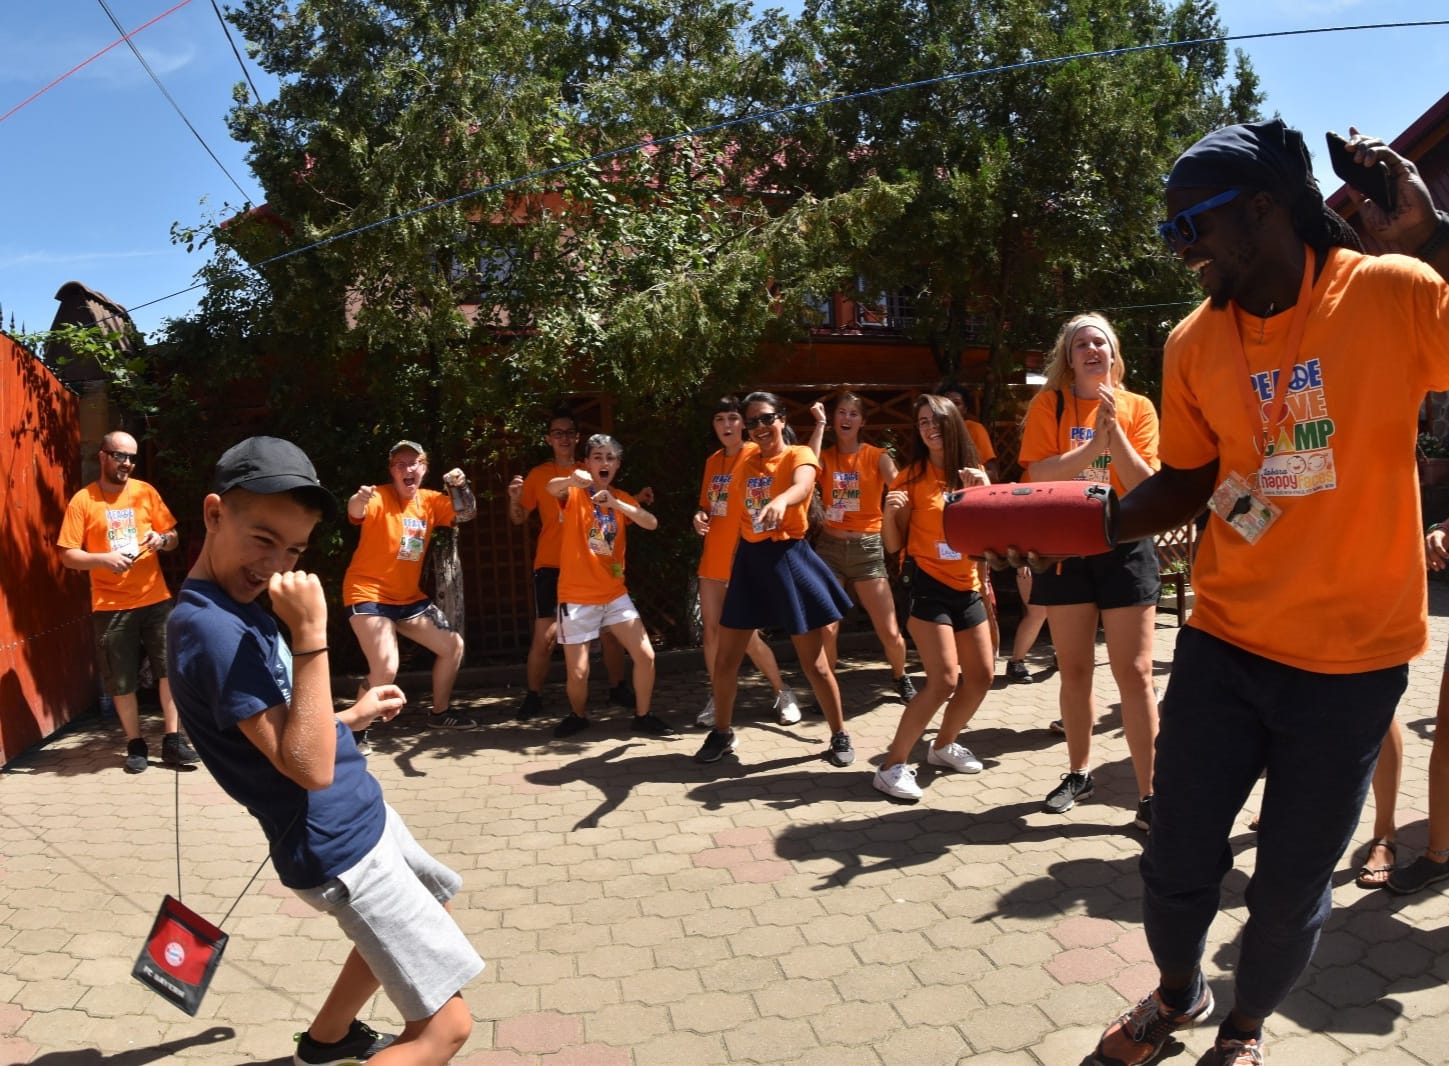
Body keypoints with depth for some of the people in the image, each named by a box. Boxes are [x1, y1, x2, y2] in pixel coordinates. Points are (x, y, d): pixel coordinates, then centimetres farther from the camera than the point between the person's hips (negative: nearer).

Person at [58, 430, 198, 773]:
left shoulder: (146, 492, 5)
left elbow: (174, 536, 10)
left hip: (156, 600, 2)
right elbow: (67, 555, -3)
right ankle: (136, 745, 18)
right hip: (111, 607, -2)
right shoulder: (82, 501, -2)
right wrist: (103, 558, -20)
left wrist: (162, 540, -12)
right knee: (121, 681, 4)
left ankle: (172, 740, 7)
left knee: (171, 668, -1)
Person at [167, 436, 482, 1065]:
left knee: (429, 908, 35)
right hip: (341, 847, -10)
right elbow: (310, 768, -29)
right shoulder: (212, 627, -25)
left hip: (362, 813, 10)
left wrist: (352, 716, 15)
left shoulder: (239, 607, 7)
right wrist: (310, 634, -33)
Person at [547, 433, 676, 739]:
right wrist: (571, 479, -54)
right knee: (577, 673, -1)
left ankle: (643, 716, 18)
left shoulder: (622, 498, 6)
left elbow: (652, 523, -12)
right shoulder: (575, 493, -5)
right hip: (577, 597, -4)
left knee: (645, 656, -2)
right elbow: (552, 488, -30)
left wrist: (616, 503, -28)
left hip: (614, 594, 4)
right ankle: (578, 716, 28)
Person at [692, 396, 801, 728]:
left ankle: (783, 693, 17)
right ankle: (716, 698, 20)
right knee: (711, 629, 7)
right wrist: (700, 517, -1)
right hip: (712, 557, 6)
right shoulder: (712, 461, 11)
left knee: (746, 635, -3)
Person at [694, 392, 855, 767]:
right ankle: (722, 733, 26)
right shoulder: (747, 460, 9)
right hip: (750, 561, 5)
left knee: (814, 663, 3)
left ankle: (840, 736, 22)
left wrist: (781, 500, -55)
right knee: (725, 658, 8)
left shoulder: (800, 455, -10)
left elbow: (803, 487, -34)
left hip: (789, 559, -5)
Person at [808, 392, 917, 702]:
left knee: (890, 632, 0)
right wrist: (820, 424, -13)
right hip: (830, 547, 1)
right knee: (826, 629, -6)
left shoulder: (877, 456, 0)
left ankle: (901, 677, 30)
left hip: (867, 548, -1)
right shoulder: (826, 456, 5)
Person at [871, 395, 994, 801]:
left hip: (966, 587, 6)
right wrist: (890, 510, -25)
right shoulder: (913, 476, -7)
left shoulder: (972, 473, 6)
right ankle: (893, 765, -7)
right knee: (944, 678, -16)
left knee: (982, 675, 11)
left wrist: (986, 489, -16)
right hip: (928, 585, -6)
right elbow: (894, 545, -7)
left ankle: (943, 745, 31)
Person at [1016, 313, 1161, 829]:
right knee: (1074, 670, 11)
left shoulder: (1137, 408, 1)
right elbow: (1038, 475, -11)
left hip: (1124, 548, -1)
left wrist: (1113, 429, -19)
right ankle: (1079, 773, 28)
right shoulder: (1049, 405, 1)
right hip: (1063, 548, 1)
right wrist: (1094, 444, -21)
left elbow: (1144, 485, -8)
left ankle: (1148, 795, 4)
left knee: (1135, 673, -4)